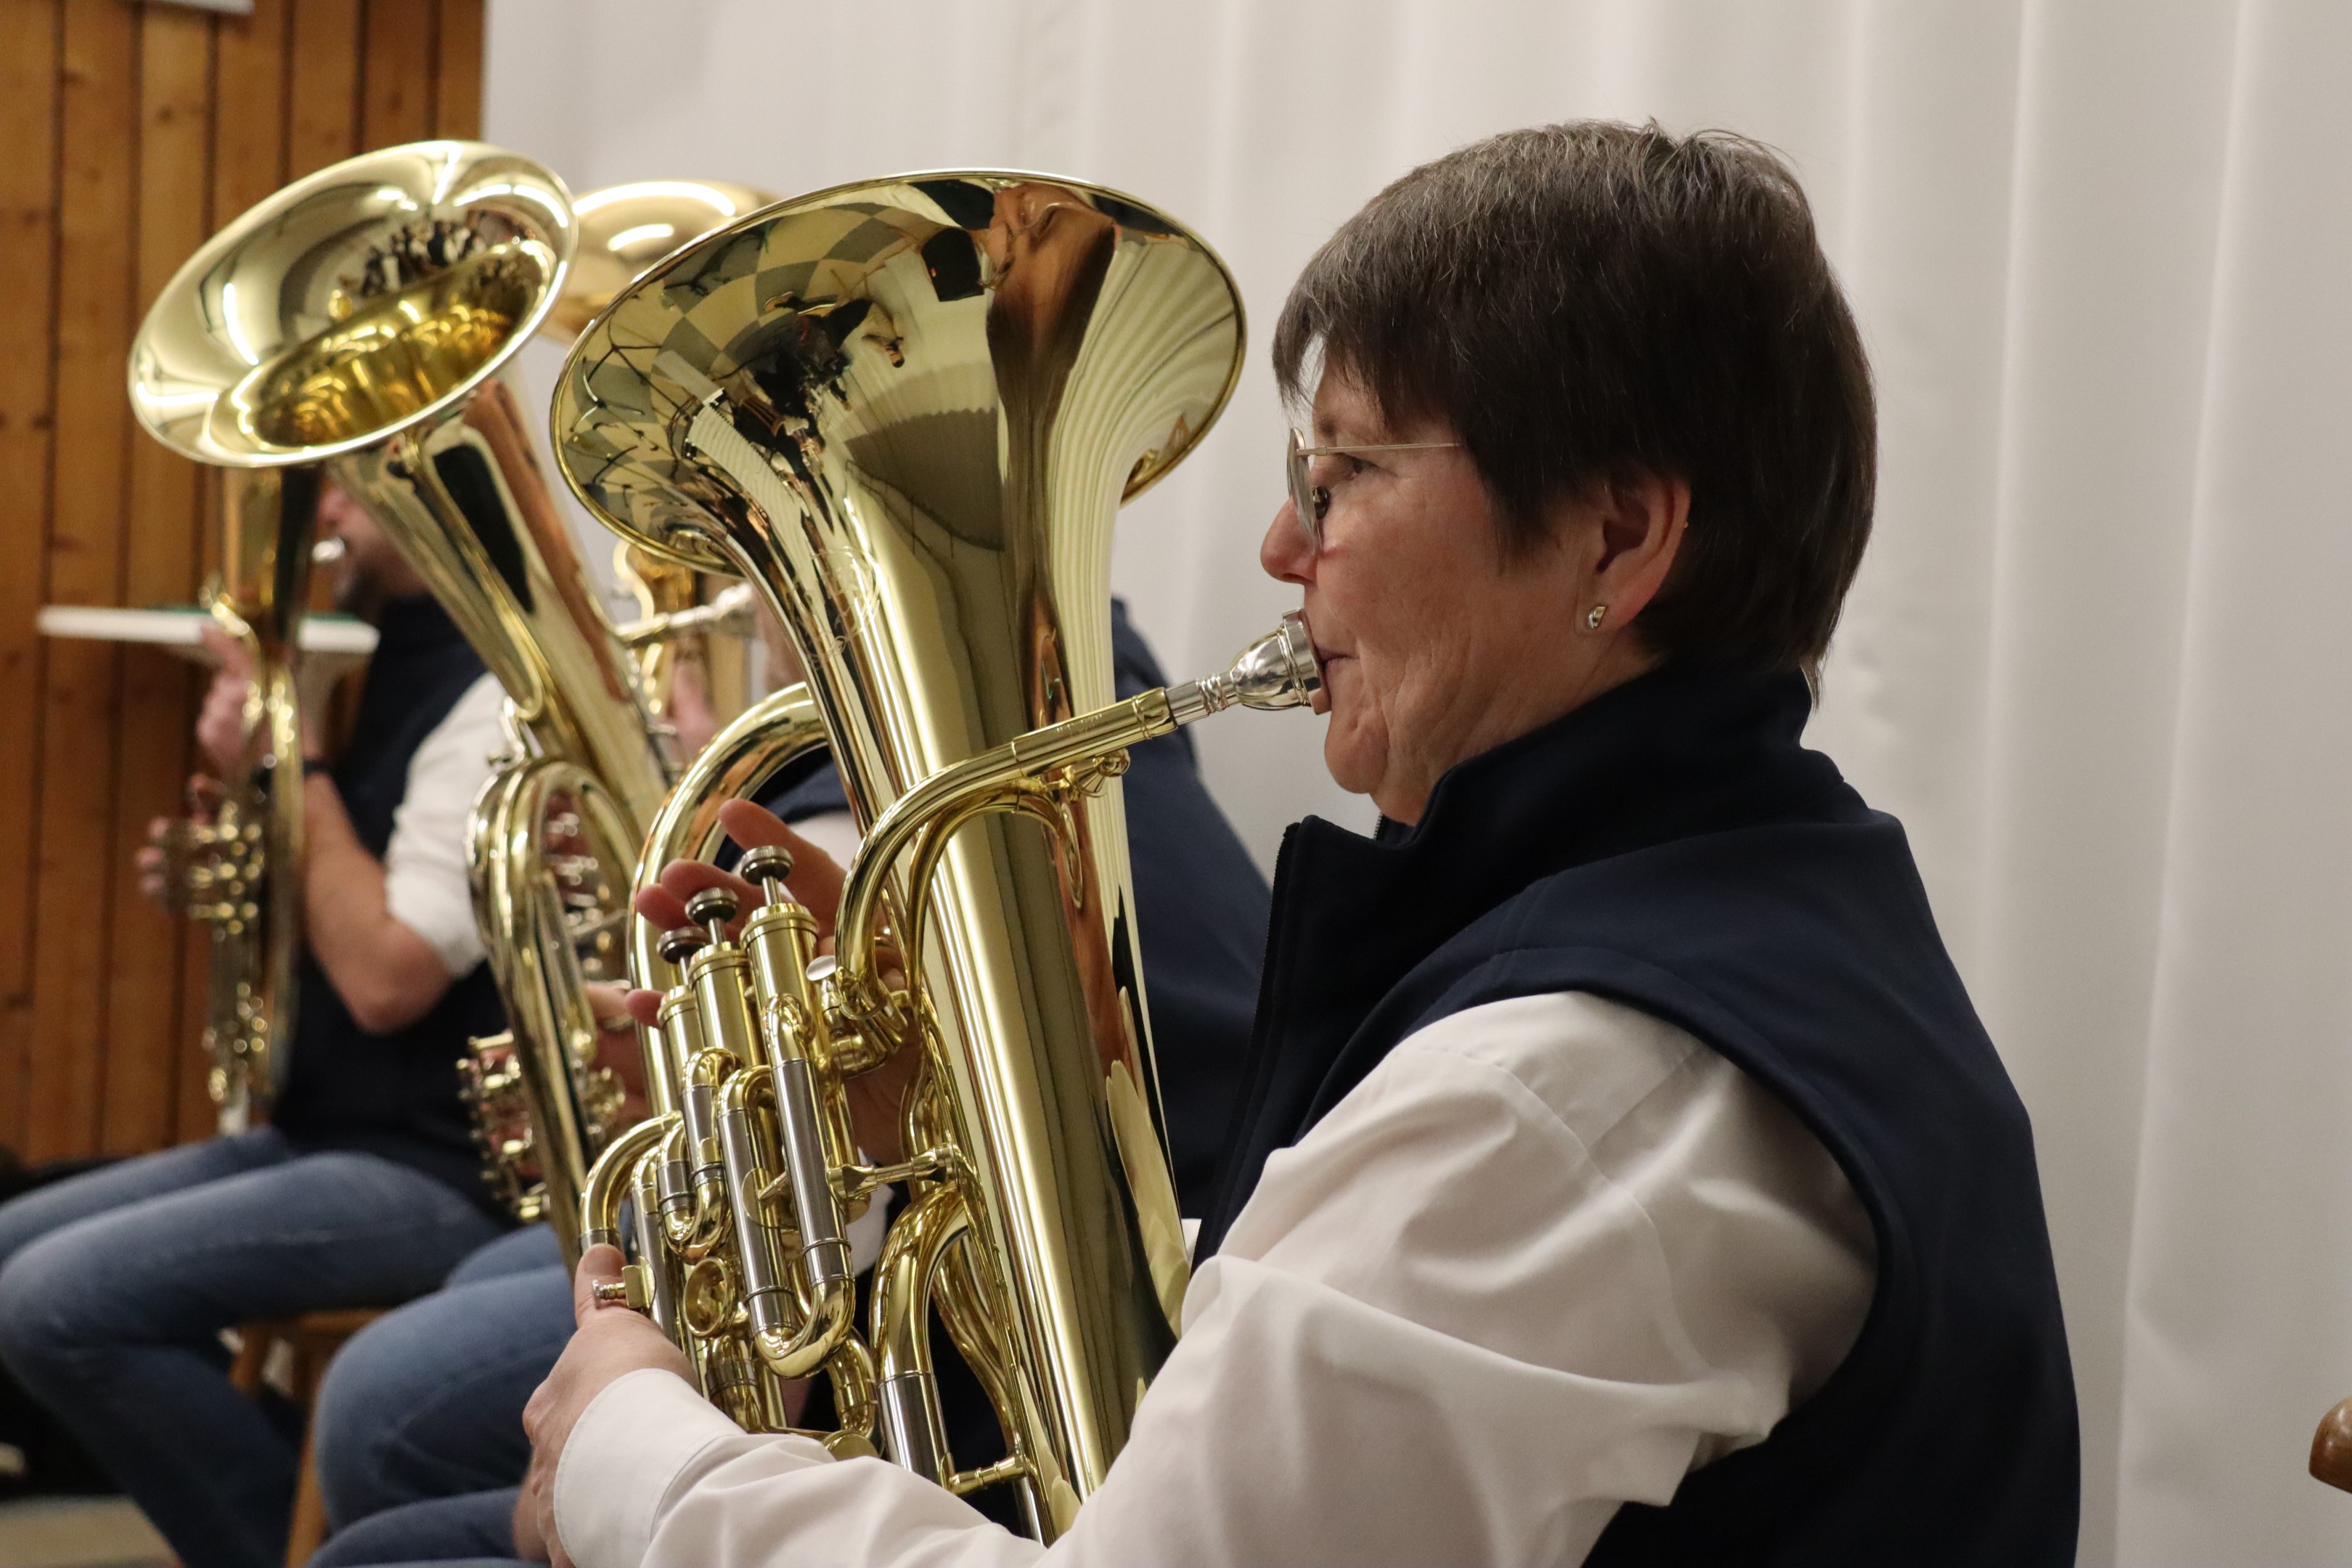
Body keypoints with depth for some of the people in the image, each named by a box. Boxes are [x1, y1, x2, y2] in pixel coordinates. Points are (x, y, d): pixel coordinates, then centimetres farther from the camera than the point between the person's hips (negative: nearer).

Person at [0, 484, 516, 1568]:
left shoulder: (498, 694, -16)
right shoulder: (411, 670, 16)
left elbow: (387, 979, -22)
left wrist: (292, 767, -15)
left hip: (445, 1171, -11)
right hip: (337, 1131, 11)